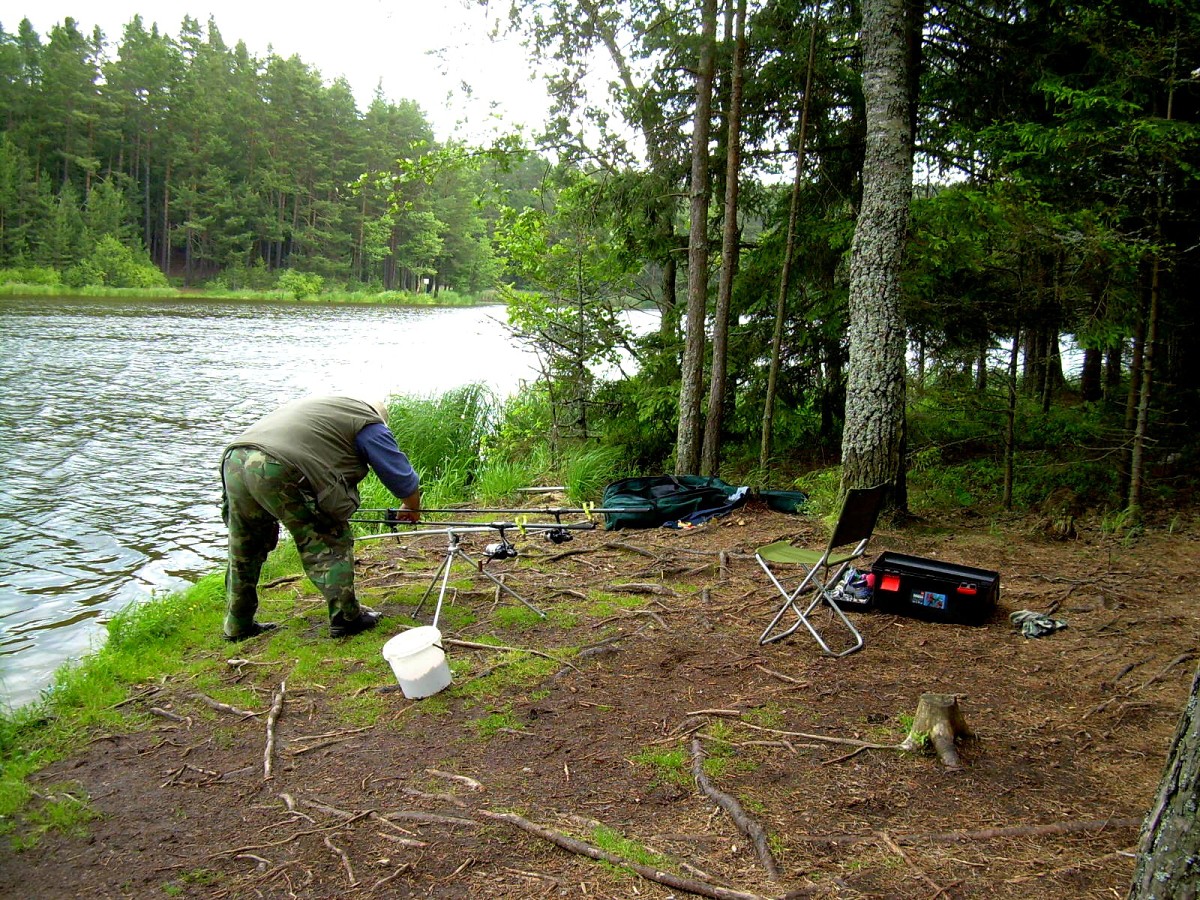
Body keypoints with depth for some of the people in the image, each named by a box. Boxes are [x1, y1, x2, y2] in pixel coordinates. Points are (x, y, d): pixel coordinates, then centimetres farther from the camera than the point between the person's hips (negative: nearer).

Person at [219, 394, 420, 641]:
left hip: (233, 460, 8)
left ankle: (238, 626, 33)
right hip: (278, 471, -8)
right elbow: (403, 479, 13)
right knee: (331, 542, 7)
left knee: (243, 551, 22)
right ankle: (345, 618, 11)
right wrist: (412, 510, 33)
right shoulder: (370, 424, 10)